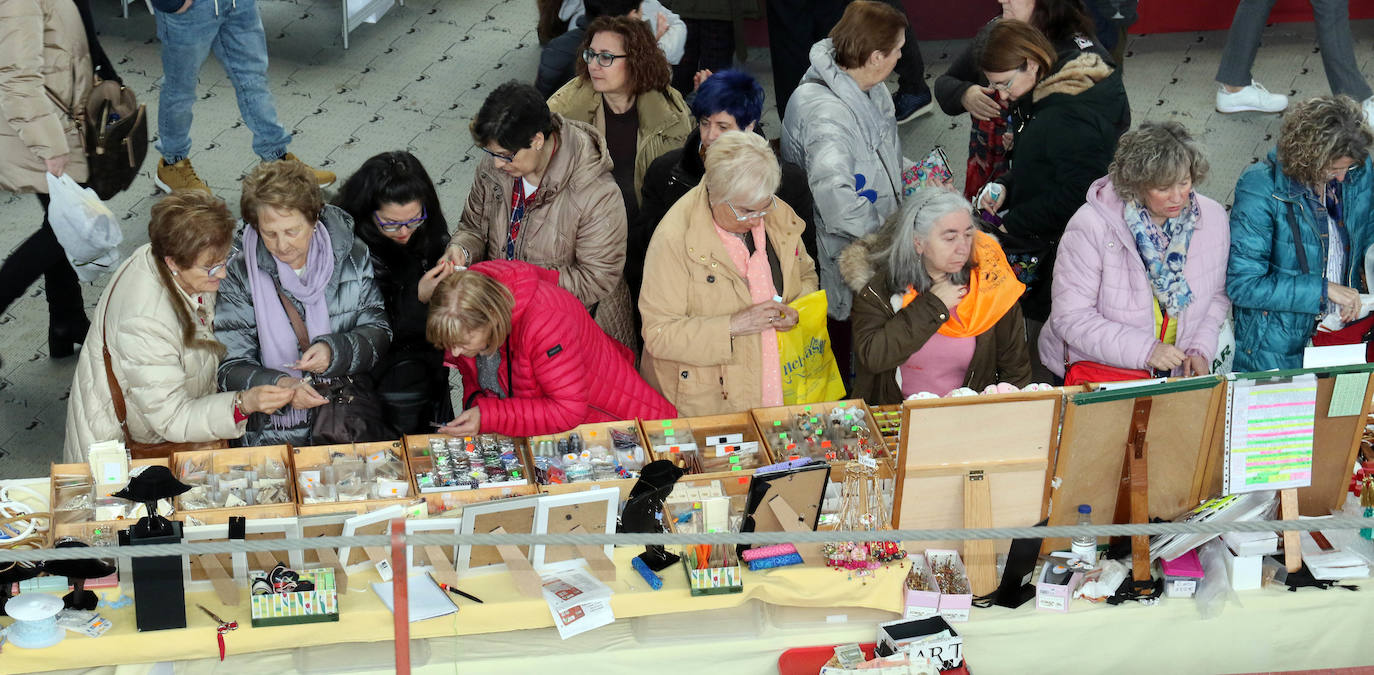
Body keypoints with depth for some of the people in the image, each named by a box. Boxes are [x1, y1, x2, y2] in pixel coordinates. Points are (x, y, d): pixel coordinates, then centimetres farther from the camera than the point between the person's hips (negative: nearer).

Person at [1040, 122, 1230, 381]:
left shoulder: (1212, 218, -2)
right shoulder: (1091, 226, -18)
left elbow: (1217, 294, 14)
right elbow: (1070, 317, -17)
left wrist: (1200, 348, -3)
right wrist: (1145, 350, -23)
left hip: (1177, 370, 2)